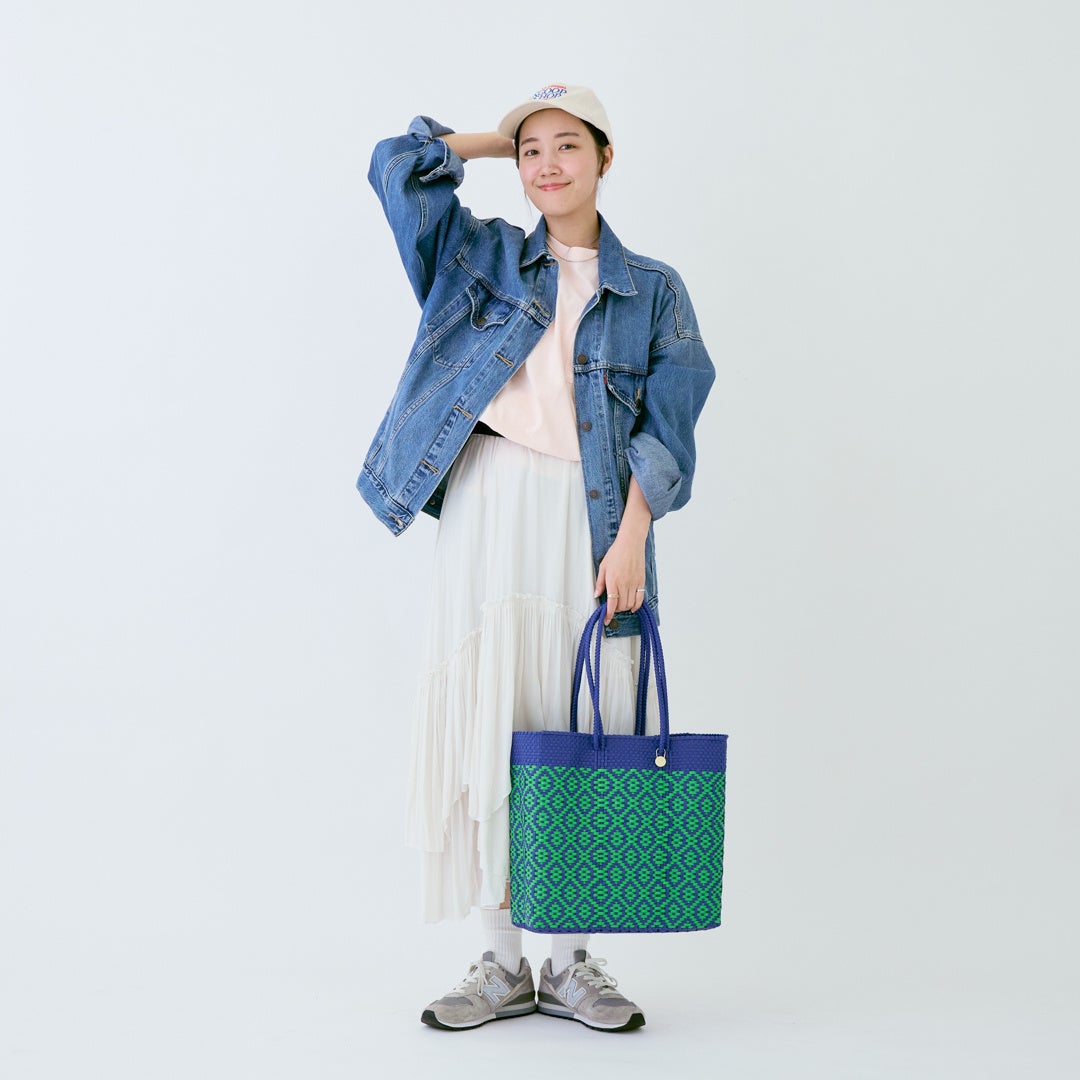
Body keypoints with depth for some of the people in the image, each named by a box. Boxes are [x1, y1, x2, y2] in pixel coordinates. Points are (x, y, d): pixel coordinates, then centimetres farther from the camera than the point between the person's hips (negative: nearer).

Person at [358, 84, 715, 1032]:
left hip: (593, 518, 0)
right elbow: (399, 165, 10)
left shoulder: (652, 290, 12)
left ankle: (573, 963, 10)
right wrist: (501, 139, 19)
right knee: (488, 729, -2)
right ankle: (502, 964, 7)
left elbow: (665, 425, 3)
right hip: (489, 509, 1)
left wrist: (631, 539, -9)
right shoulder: (483, 256, 16)